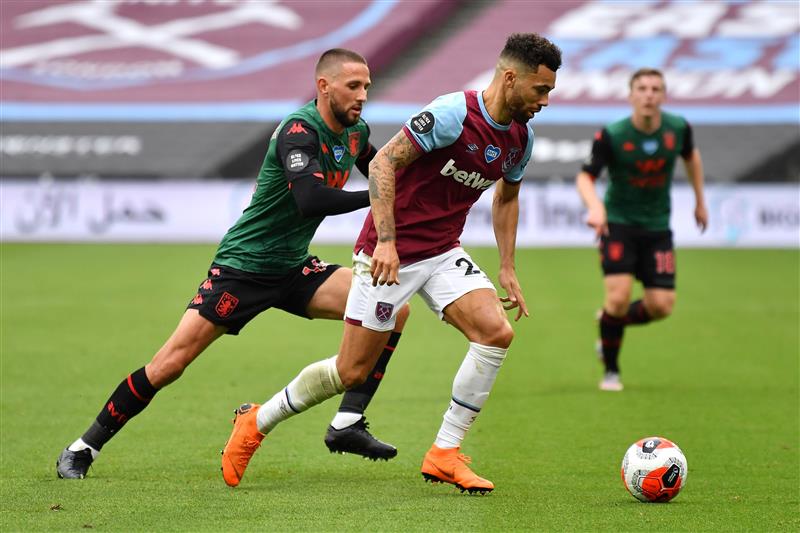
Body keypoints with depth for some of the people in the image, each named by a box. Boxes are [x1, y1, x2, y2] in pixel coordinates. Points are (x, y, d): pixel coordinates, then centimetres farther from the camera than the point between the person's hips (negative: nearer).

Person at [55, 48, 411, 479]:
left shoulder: (356, 132, 3)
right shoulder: (299, 130, -21)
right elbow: (310, 199, -37)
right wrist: (375, 197, -33)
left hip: (294, 269, 7)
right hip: (243, 265, -7)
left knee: (393, 307, -12)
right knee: (171, 362, -11)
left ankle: (347, 424, -11)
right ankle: (84, 448, 5)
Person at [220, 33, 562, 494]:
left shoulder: (521, 137, 2)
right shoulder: (454, 113, -22)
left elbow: (507, 197, 20)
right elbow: (384, 161, -22)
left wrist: (508, 269, 16)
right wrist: (385, 239, -28)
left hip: (444, 252, 7)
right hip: (392, 254, -7)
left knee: (497, 331, -17)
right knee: (352, 372, -2)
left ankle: (445, 454, -6)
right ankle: (257, 422, 23)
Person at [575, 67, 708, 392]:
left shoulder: (678, 128, -7)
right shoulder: (611, 135, -17)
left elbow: (691, 156, 15)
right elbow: (585, 177, -16)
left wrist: (700, 201, 20)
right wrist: (594, 205, -37)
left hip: (657, 228, 3)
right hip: (618, 223, -3)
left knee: (661, 306, -5)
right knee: (619, 297, -18)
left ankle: (611, 321, 28)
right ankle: (610, 371, 4)